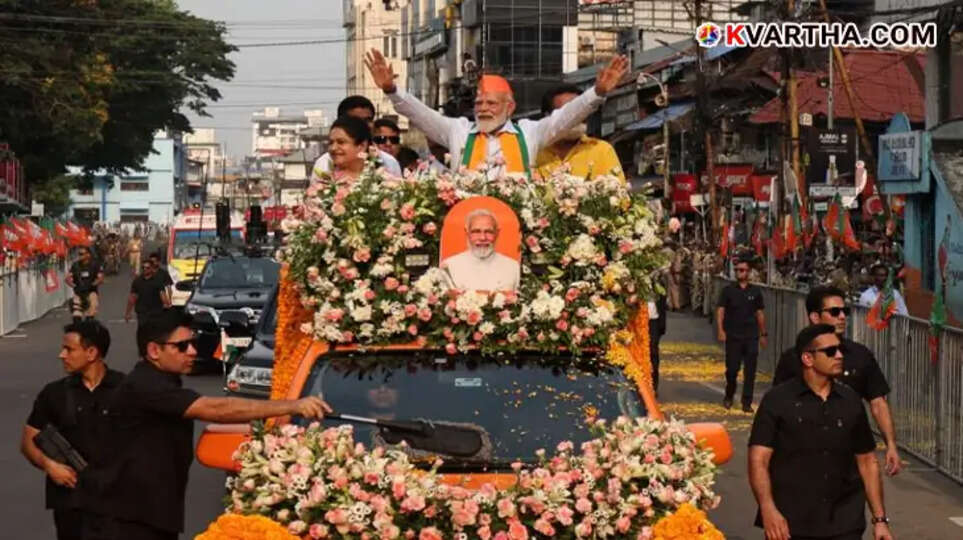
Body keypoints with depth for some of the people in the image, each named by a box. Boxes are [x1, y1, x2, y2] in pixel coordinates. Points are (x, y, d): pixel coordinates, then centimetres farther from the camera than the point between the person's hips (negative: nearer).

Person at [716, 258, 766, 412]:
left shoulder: (755, 291, 7)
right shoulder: (728, 290, 2)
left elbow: (760, 313, 13)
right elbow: (720, 310, -2)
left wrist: (763, 334, 11)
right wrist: (720, 330, -14)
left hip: (751, 336, 1)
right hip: (733, 336, -1)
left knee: (750, 371, -3)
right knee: (732, 369, 2)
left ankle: (747, 402, 3)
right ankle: (729, 396, 25)